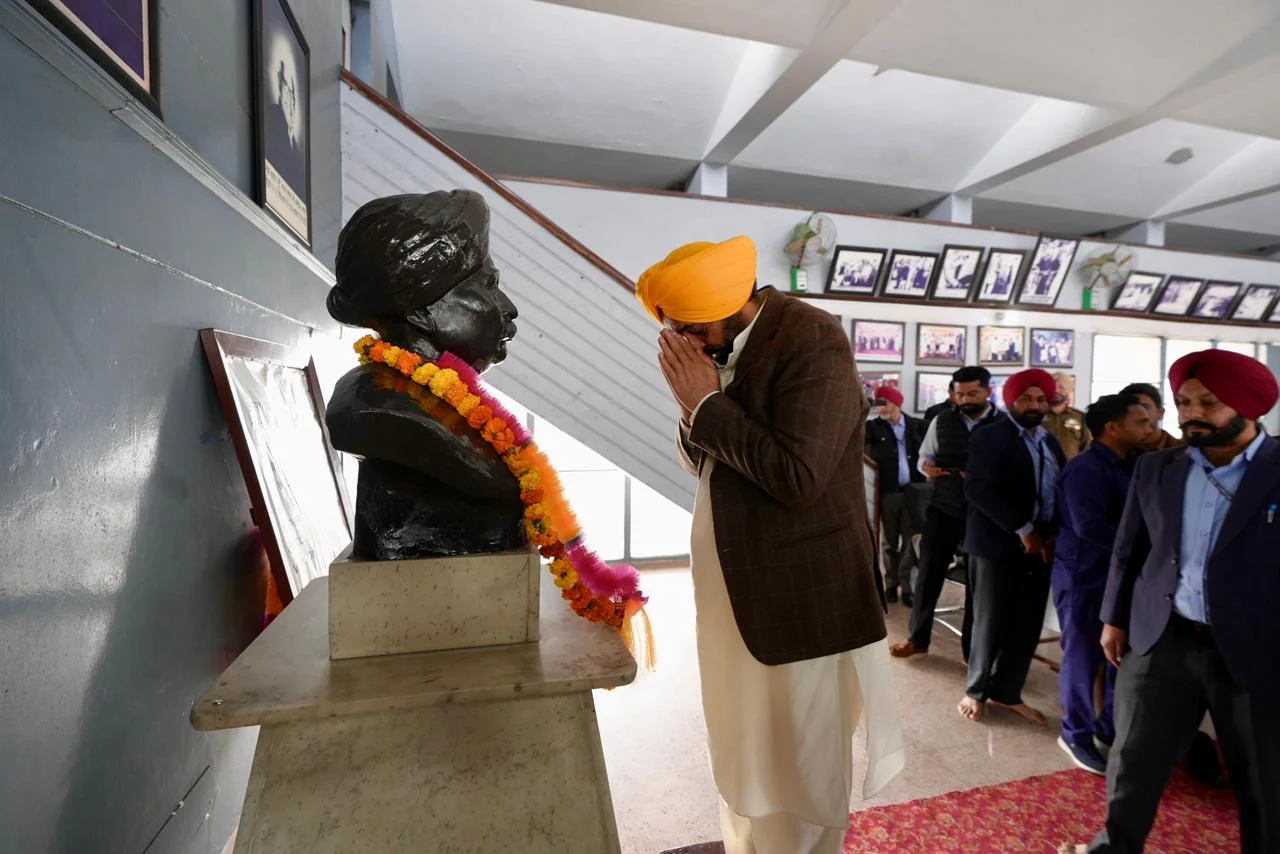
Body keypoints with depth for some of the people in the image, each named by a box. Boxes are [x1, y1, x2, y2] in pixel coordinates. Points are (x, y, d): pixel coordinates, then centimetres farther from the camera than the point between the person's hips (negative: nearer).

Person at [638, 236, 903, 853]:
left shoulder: (813, 342, -18)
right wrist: (692, 407, -11)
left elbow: (797, 477, -27)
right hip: (733, 584, 8)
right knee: (740, 752, 25)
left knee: (798, 768, 12)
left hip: (799, 594, -8)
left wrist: (707, 403, -20)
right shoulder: (717, 343, 5)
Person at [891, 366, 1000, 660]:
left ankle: (973, 646, 28)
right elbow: (924, 456, 10)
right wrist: (927, 468, -12)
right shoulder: (942, 421, 3)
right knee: (928, 574, 6)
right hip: (943, 509, 2)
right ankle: (918, 638, 23)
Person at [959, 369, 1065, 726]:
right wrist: (1023, 530, -19)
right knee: (991, 623, 5)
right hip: (999, 545, -6)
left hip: (1041, 547, 6)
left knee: (1028, 625, 10)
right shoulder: (990, 436, -8)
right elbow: (978, 488, -19)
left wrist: (1053, 535, -3)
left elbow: (1062, 492, 13)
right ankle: (977, 690, 23)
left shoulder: (1050, 443, 15)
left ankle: (1007, 692, 26)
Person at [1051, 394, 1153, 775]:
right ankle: (1077, 734, 23)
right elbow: (1089, 526, -27)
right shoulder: (1086, 469, -18)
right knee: (1083, 658, 6)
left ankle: (1110, 729, 35)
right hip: (1085, 577, -8)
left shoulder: (1130, 466, 9)